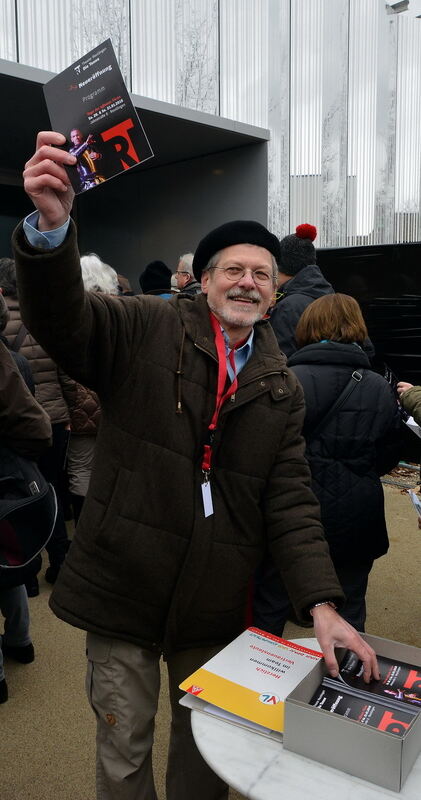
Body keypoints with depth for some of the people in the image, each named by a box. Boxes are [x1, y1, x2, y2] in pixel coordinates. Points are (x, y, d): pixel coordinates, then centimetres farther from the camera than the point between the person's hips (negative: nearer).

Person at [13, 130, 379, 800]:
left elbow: (290, 500, 1)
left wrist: (321, 604, -9)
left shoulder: (281, 388, 4)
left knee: (207, 744, 20)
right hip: (123, 588, -2)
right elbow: (62, 319, -19)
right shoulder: (145, 330, -4)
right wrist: (51, 225, -38)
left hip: (216, 605, 3)